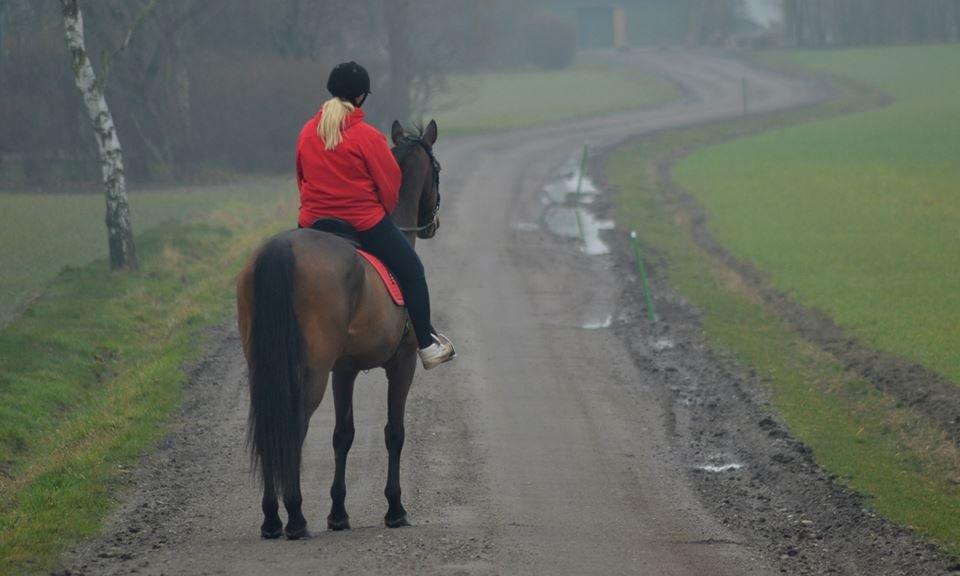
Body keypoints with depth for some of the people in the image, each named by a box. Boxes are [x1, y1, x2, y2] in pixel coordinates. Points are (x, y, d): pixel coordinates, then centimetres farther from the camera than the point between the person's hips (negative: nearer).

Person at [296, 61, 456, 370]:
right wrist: (381, 214, 10)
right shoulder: (366, 136, -14)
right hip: (365, 225, -5)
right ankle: (426, 345, 13)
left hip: (313, 224, 5)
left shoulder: (307, 133, 3)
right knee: (411, 271, 11)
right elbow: (390, 184, -9)